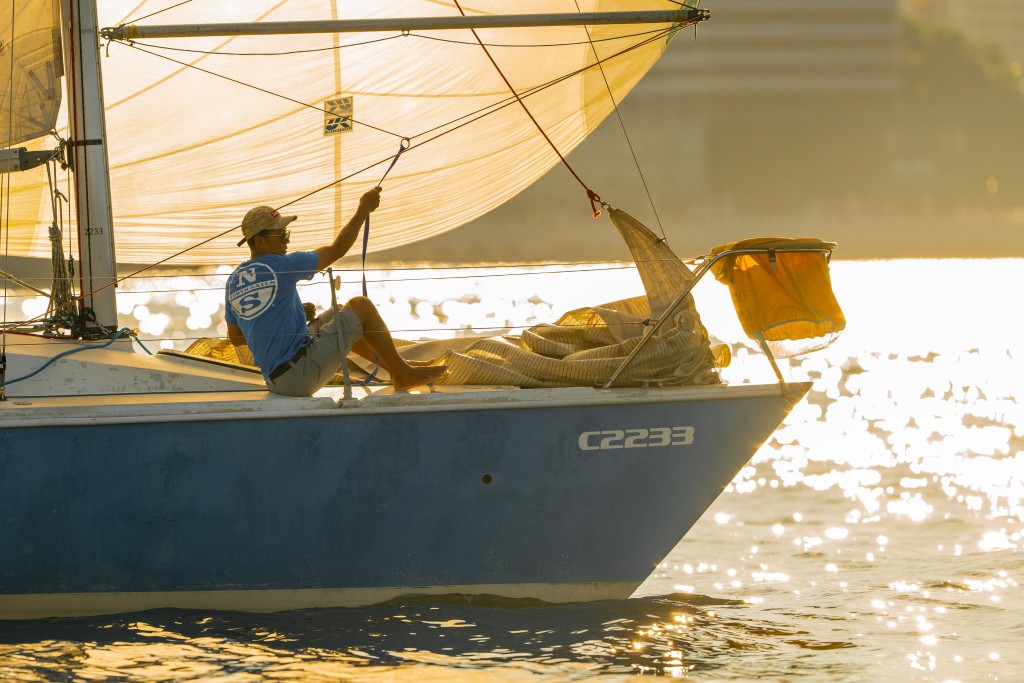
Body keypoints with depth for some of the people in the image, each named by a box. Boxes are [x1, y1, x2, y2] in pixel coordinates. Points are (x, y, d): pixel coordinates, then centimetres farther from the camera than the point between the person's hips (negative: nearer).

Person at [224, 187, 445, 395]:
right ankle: (403, 375, 15)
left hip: (274, 380, 8)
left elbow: (235, 338, 20)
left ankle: (396, 366, 35)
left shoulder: (233, 282, 8)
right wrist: (363, 209, 8)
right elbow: (337, 249, -4)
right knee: (361, 307, 3)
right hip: (302, 375, -8)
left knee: (337, 314, 28)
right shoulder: (280, 266, -14)